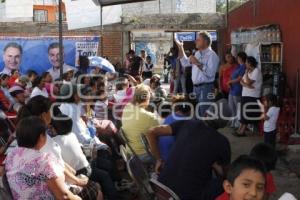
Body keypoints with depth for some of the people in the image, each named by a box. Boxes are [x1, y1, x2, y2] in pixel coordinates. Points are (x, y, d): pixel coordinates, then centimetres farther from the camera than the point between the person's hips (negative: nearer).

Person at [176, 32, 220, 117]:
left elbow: (210, 73, -24)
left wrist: (198, 63, -24)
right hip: (196, 87, 9)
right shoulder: (197, 54, 16)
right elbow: (185, 63, 21)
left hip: (206, 88, -9)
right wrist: (180, 48, 16)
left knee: (205, 114, -7)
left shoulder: (212, 55, -11)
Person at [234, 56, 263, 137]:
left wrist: (246, 72, -9)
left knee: (247, 114, -4)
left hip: (252, 96, -8)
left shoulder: (256, 71, -12)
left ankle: (242, 131, 1)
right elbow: (241, 81, 5)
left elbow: (248, 82, -19)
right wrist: (247, 85, -15)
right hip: (245, 95, 9)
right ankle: (240, 130, 10)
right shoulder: (248, 71, 15)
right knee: (244, 113, 8)